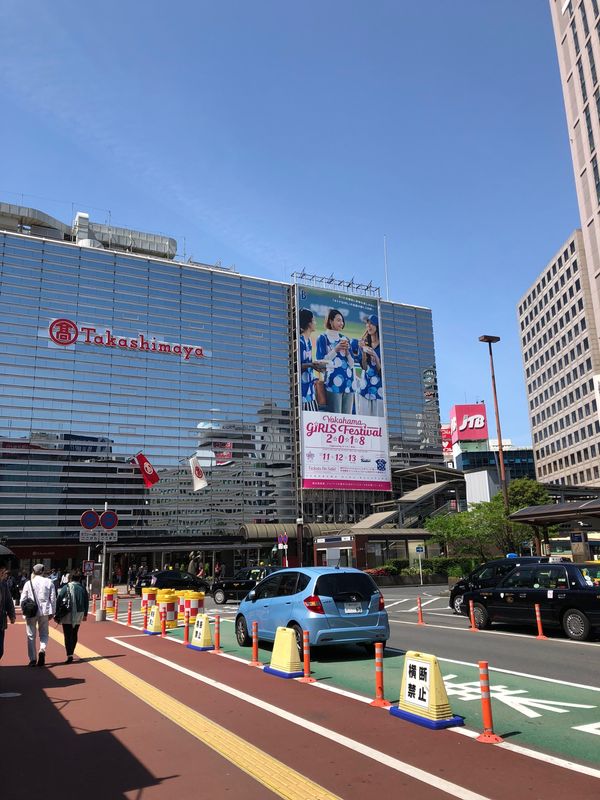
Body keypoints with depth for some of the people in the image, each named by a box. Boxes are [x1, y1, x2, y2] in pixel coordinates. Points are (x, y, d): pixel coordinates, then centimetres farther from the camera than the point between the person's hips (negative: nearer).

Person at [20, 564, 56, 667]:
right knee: (44, 633, 13)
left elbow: (22, 599, -1)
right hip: (44, 611, 0)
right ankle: (42, 649, -15)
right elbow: (53, 598, 0)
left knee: (31, 635, 11)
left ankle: (32, 659, 10)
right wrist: (52, 612, 8)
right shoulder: (49, 582, 0)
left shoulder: (28, 583, -2)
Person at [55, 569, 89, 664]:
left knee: (68, 636, -1)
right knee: (74, 635, 17)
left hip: (67, 615, -4)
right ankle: (71, 654, 25)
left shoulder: (66, 588, -7)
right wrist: (85, 614, 17)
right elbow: (86, 602, 7)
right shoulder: (82, 588, 3)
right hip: (79, 615, 4)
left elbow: (58, 600, -8)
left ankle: (69, 656, -9)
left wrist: (57, 614, -1)